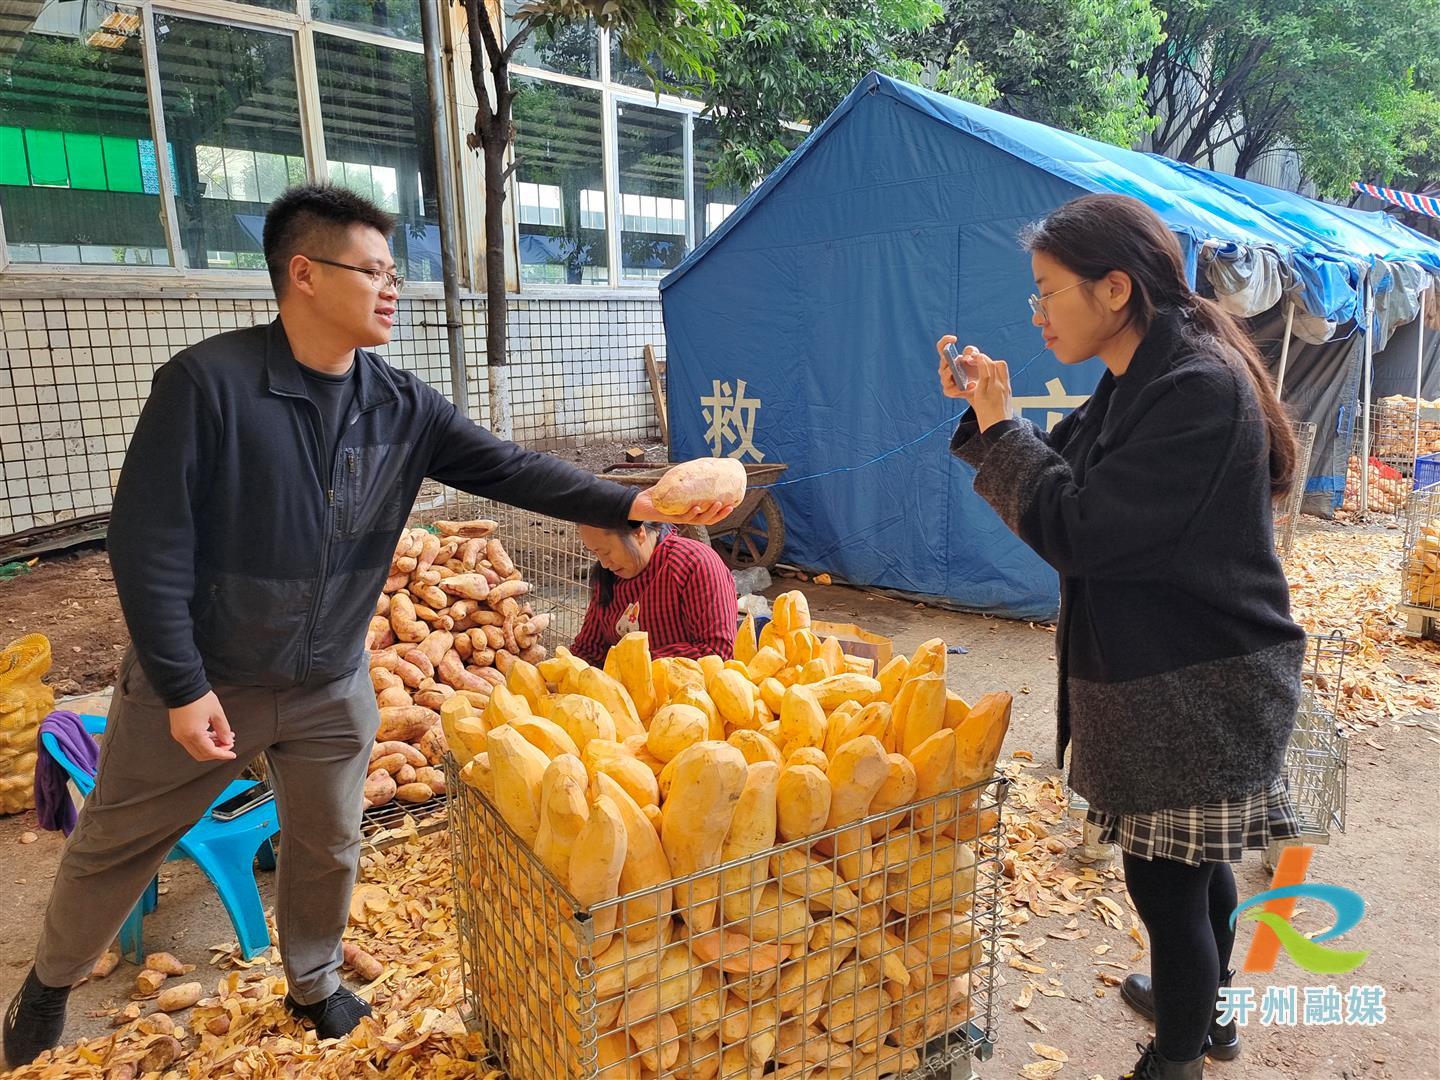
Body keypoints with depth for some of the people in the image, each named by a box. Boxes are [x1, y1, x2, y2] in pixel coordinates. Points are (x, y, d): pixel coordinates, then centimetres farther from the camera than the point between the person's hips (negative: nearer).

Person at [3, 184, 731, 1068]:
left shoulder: (402, 407, -6)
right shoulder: (209, 382, -20)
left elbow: (509, 468, -10)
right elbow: (148, 540, -18)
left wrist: (632, 505, -21)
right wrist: (182, 685, -18)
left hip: (333, 688, 4)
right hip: (200, 683, -3)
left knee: (330, 849, 18)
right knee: (117, 846, 18)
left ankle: (315, 987, 44)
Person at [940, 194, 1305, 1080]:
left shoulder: (1200, 389, -22)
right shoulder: (1141, 382, 8)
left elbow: (1076, 528, -24)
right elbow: (1065, 473, 12)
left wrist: (999, 428, -14)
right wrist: (983, 413, 0)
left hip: (1195, 692, -9)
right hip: (1183, 675, 10)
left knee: (1165, 880, 4)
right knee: (1193, 863, 25)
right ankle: (1204, 1009, 48)